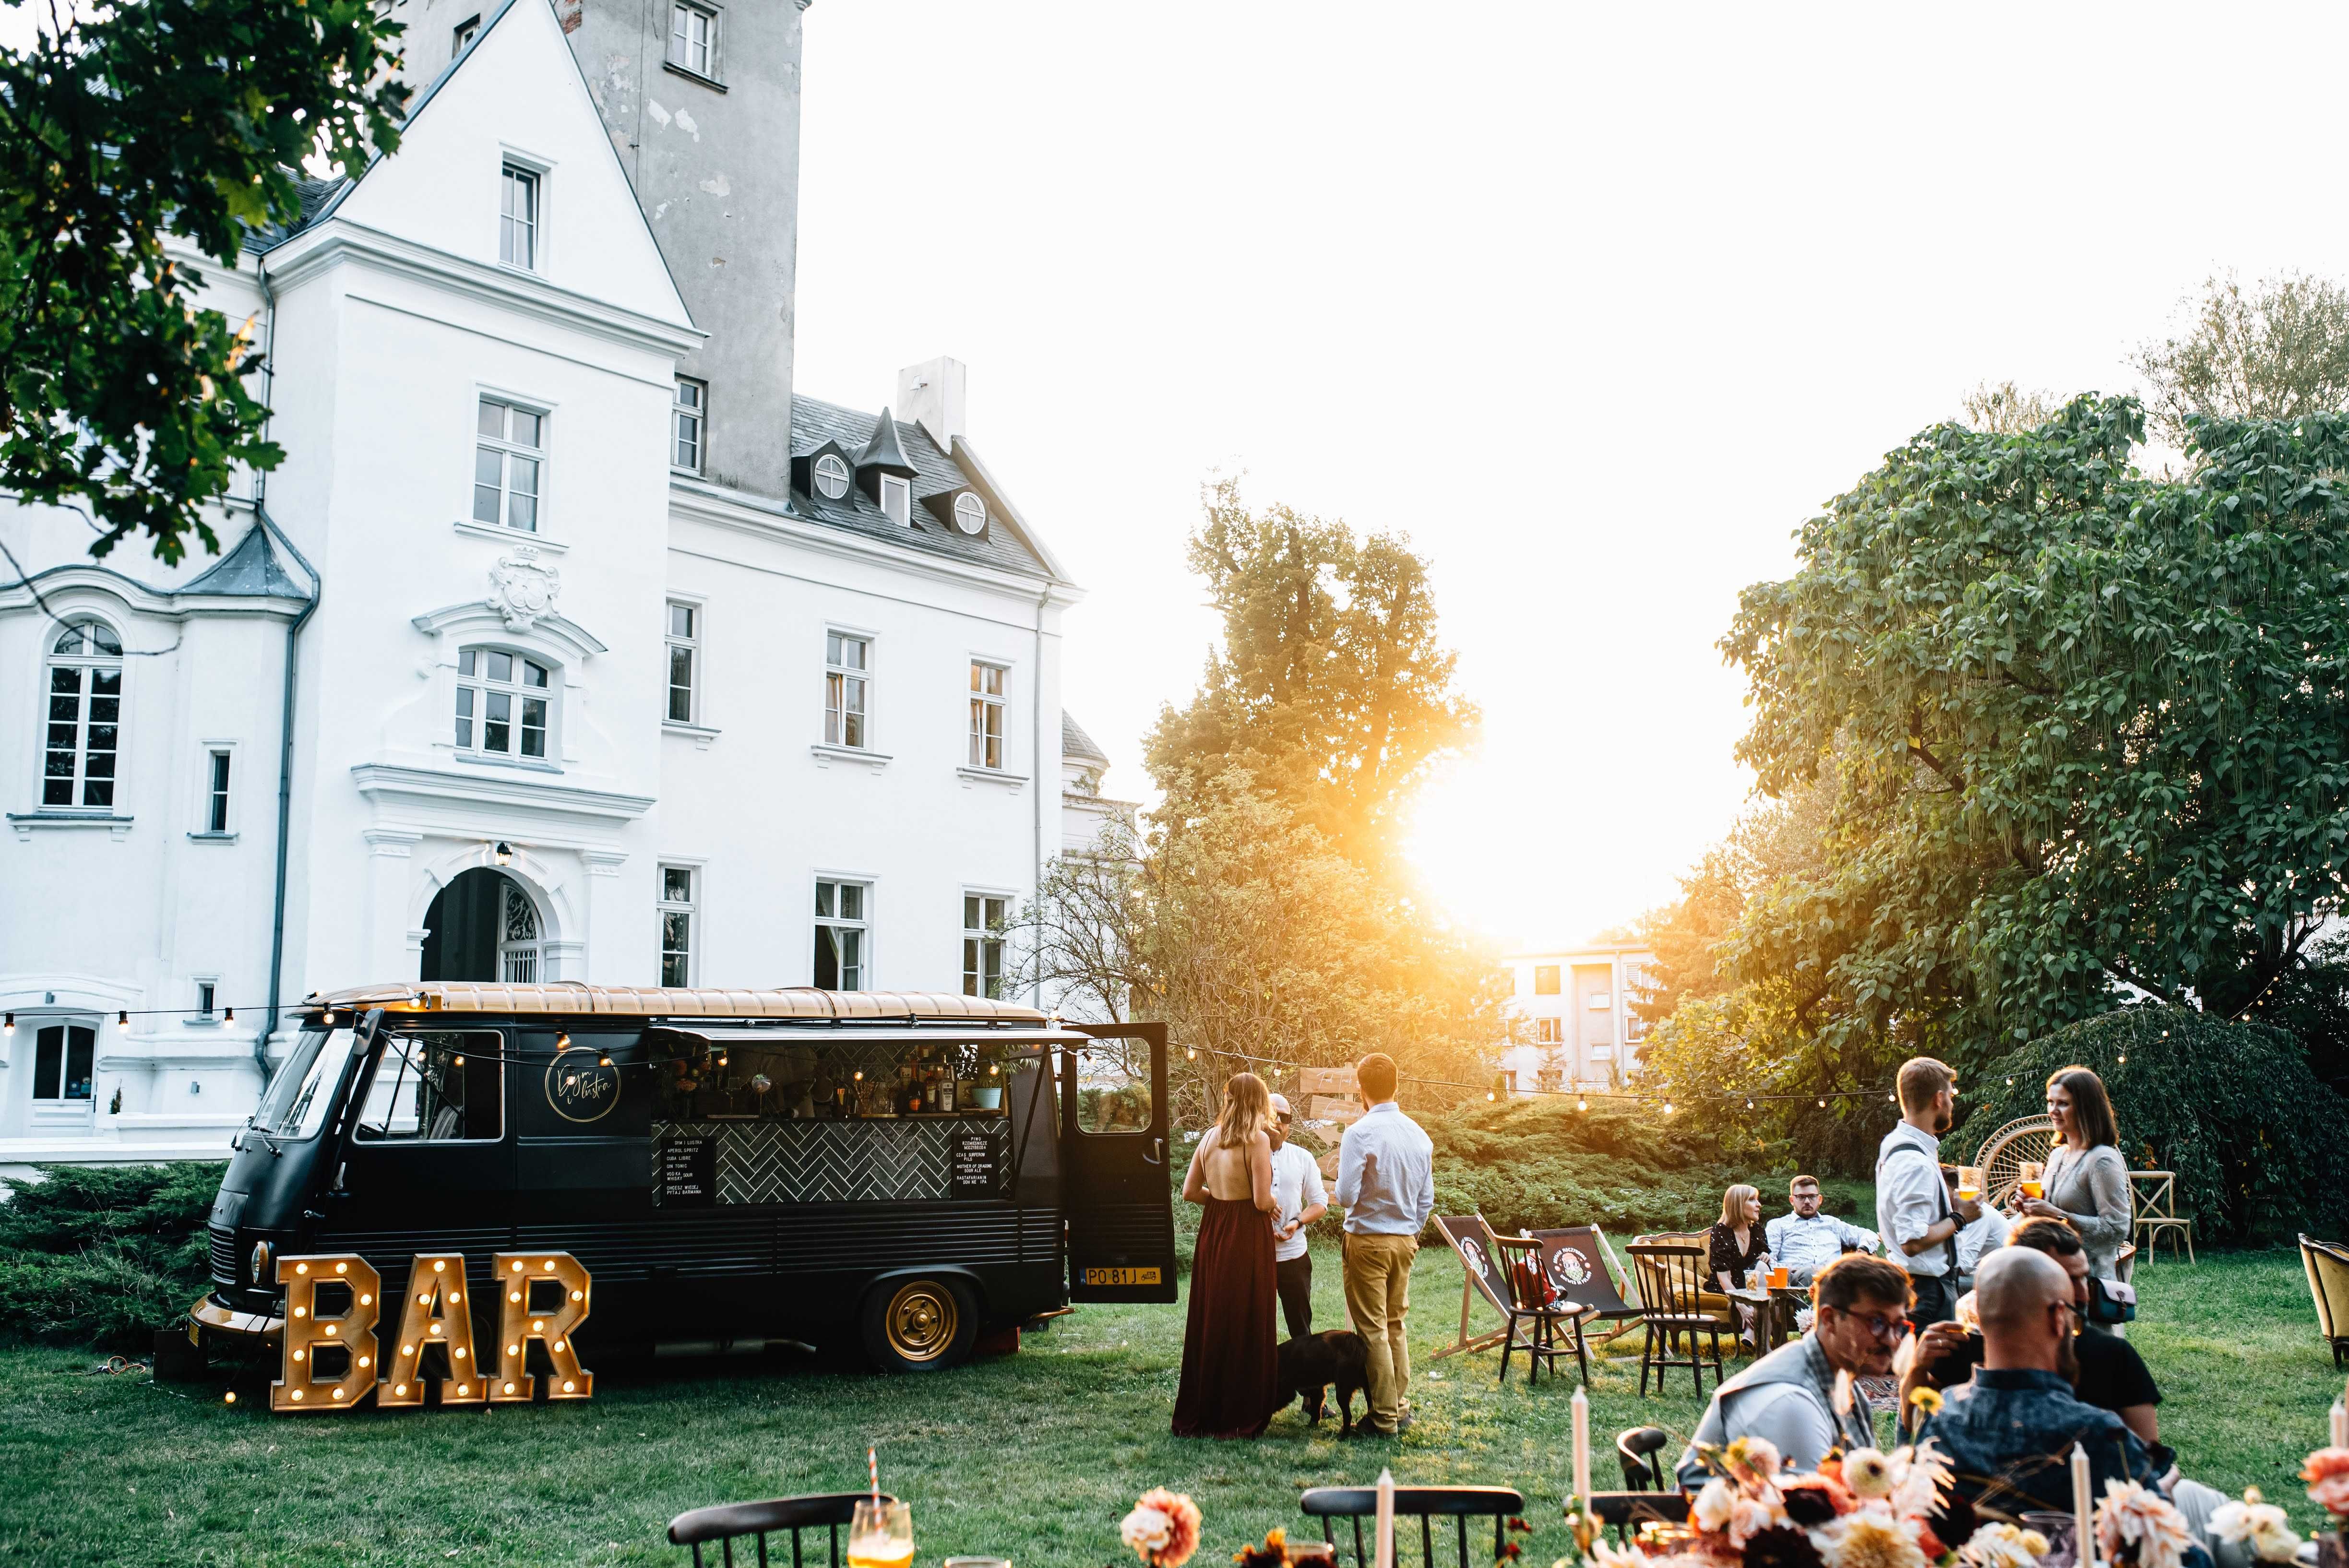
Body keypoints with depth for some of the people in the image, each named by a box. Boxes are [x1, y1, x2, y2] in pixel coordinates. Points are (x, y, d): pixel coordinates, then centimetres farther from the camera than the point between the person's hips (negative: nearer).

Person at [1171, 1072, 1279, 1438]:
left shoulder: (1210, 1137, 6)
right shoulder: (1257, 1139, -12)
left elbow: (1189, 1192, 7)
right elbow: (1263, 1201, -15)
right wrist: (1272, 1200, 6)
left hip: (1212, 1233, 6)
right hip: (1247, 1240, -6)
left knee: (1209, 1324, 13)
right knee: (1246, 1327, 3)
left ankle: (1199, 1415, 20)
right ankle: (1239, 1418, 8)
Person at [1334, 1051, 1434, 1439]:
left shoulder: (1360, 1134, -17)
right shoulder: (1419, 1135, 3)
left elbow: (1346, 1196, -19)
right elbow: (1427, 1199, 9)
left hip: (1368, 1240, -6)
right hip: (1406, 1240, 6)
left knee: (1373, 1330, 0)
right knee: (1396, 1326, 17)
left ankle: (1385, 1418, 4)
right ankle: (1401, 1407, 21)